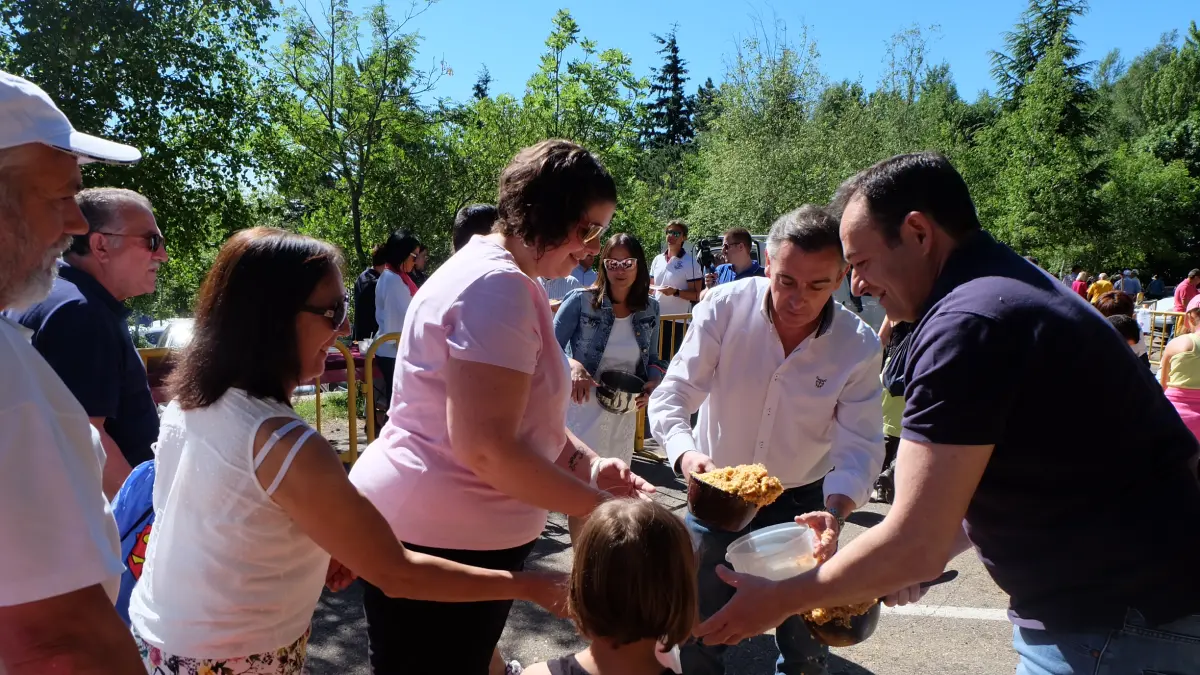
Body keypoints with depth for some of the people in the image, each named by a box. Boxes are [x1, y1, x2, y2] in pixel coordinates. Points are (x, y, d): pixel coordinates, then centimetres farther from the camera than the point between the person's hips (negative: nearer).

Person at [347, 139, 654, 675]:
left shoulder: (506, 280, 12)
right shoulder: (498, 286, -22)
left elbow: (519, 413, 16)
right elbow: (485, 447, -28)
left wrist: (588, 464, 1)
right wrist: (600, 506, -20)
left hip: (462, 532, 10)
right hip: (438, 542, -10)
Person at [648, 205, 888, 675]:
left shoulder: (859, 346, -17)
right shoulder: (725, 307, -20)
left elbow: (860, 446, -17)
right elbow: (671, 394, -22)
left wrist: (836, 510, -37)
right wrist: (685, 452, -42)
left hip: (799, 502, 1)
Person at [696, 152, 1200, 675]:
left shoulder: (968, 324, -24)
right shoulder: (1014, 289, 9)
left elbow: (914, 548, -24)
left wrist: (778, 602, -10)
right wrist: (877, 567, 9)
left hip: (1116, 626, -9)